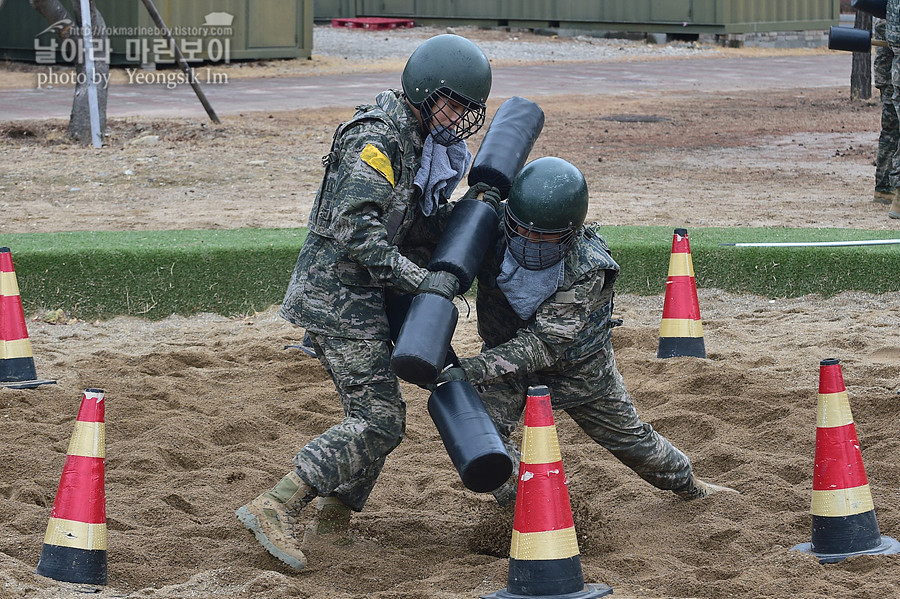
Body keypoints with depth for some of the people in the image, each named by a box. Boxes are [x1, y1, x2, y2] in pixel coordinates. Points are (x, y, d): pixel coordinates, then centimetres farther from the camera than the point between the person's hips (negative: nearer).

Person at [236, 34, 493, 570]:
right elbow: (355, 227, -27)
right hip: (340, 297, -10)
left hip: (356, 299, 10)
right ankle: (274, 508, -17)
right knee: (378, 420, -13)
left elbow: (414, 227, 18)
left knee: (377, 416, 16)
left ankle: (333, 522, 25)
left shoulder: (419, 142, 15)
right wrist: (421, 279, -27)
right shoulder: (376, 138, -17)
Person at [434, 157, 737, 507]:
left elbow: (543, 345, -40)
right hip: (506, 354, 2)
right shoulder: (490, 229, -30)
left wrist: (473, 369, -48)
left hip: (578, 369, -2)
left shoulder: (587, 270, -37)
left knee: (627, 435, 16)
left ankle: (688, 485, 45)